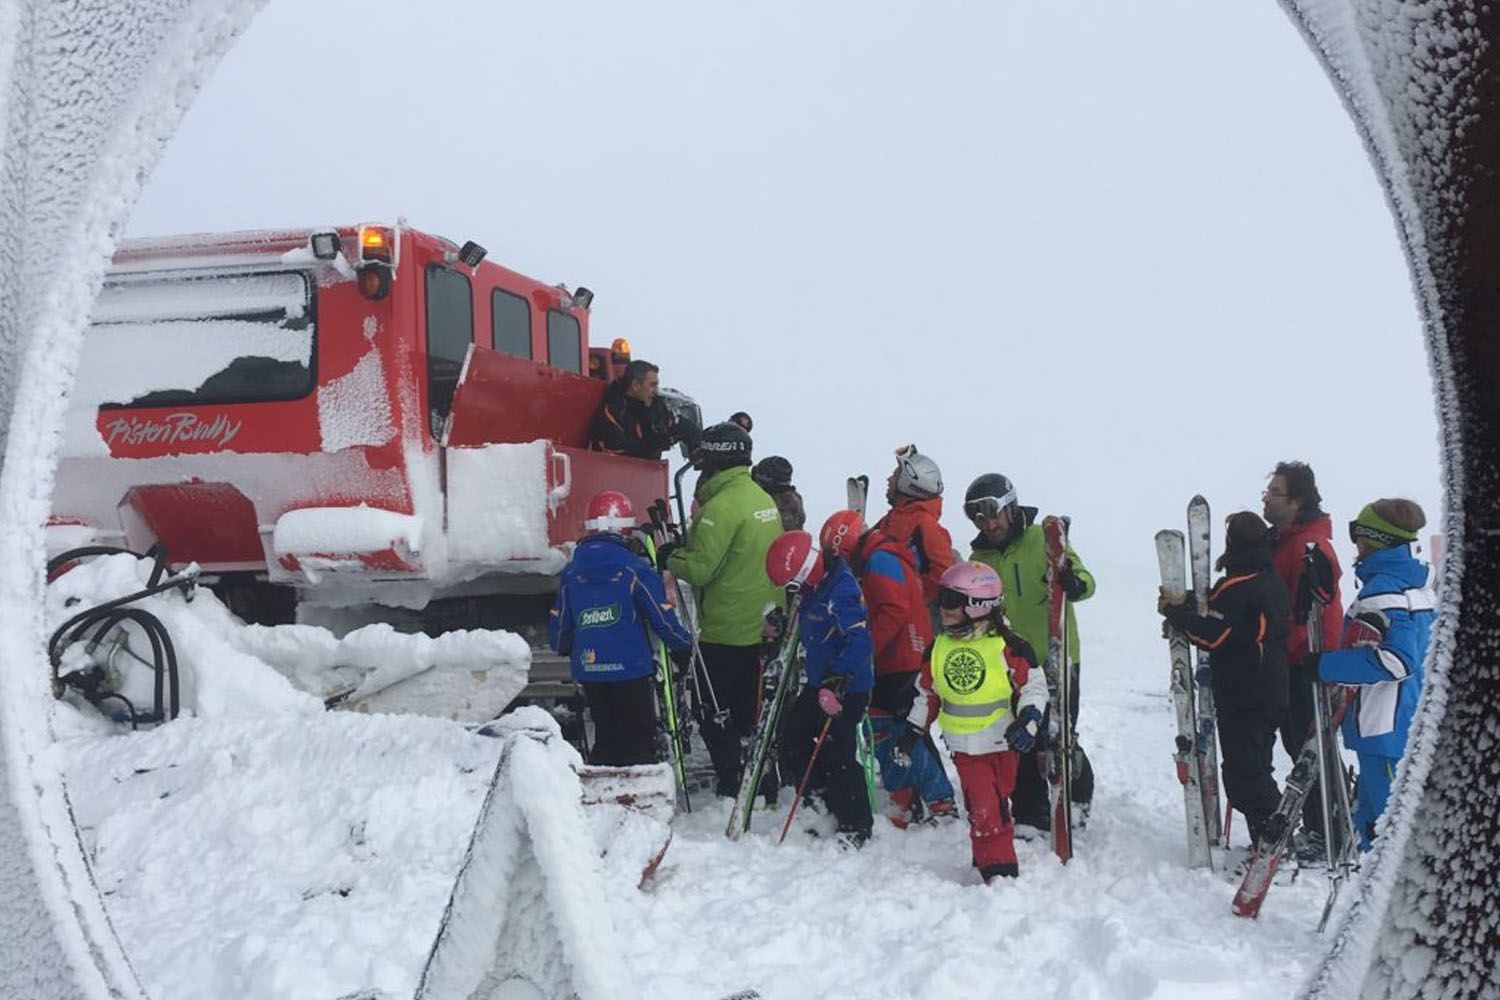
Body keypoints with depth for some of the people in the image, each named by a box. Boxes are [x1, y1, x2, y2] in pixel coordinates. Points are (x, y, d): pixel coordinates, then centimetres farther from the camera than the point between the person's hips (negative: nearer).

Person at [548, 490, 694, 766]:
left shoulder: (570, 573, 4)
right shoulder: (635, 570, -9)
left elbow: (559, 626, 10)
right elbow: (663, 618, -8)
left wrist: (564, 649, 32)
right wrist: (686, 643, 10)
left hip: (588, 669, 5)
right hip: (630, 669, -5)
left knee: (605, 736, 16)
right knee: (639, 739, 3)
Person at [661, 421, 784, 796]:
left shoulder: (722, 506, -20)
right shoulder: (764, 499, 8)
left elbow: (700, 568, -23)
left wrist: (670, 557, -4)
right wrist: (687, 545, 8)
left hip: (724, 630, -8)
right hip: (763, 626, 8)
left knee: (715, 712, 4)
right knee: (751, 709, 18)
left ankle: (731, 786, 5)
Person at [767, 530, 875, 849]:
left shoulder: (841, 591, -25)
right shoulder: (817, 586, 5)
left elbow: (861, 642, -33)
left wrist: (838, 679, -38)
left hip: (847, 688, -10)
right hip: (819, 682, 10)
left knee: (836, 756, -7)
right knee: (794, 738, 15)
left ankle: (856, 826, 8)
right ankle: (822, 806, 28)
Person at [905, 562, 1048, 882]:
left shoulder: (1007, 645, -11)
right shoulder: (938, 648, 4)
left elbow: (1034, 685, -6)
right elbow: (927, 692, 16)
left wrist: (1029, 720, -19)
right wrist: (914, 729, 14)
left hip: (1003, 742, -3)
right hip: (964, 747, 3)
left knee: (995, 805, 4)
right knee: (982, 810, -6)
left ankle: (1000, 867, 17)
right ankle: (994, 868, 0)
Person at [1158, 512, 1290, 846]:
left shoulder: (1238, 588, -19)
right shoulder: (1273, 583, 11)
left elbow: (1213, 635, -23)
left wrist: (1175, 611, -11)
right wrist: (1187, 605, 11)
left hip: (1241, 700, -10)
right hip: (1271, 696, 10)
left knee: (1244, 774, -5)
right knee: (1256, 770, 19)